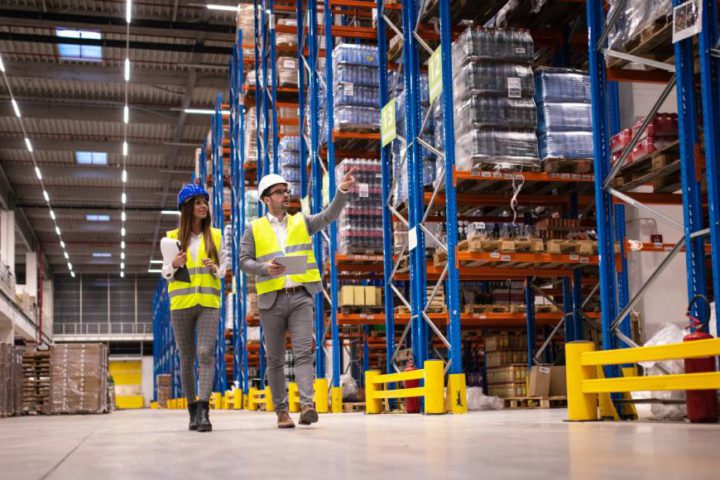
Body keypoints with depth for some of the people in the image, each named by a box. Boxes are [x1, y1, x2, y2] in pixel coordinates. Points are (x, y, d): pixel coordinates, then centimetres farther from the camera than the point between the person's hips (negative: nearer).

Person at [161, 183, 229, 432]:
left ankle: (204, 411, -21)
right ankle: (193, 411, 15)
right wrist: (175, 265, -12)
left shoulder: (216, 236, 10)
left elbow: (224, 267, 9)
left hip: (208, 302, -1)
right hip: (181, 302, 1)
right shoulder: (173, 237, 9)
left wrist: (215, 269, -12)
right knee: (187, 358, 6)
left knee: (206, 354, -15)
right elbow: (165, 272, 9)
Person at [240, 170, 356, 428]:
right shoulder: (255, 229, 7)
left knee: (303, 352, -12)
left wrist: (343, 190, -18)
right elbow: (244, 261, 3)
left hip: (300, 297, 0)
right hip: (271, 300, 0)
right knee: (275, 358, 6)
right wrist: (265, 267, -16)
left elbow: (330, 215, -2)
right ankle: (282, 411, 14)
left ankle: (307, 406, -21)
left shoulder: (301, 222, 12)